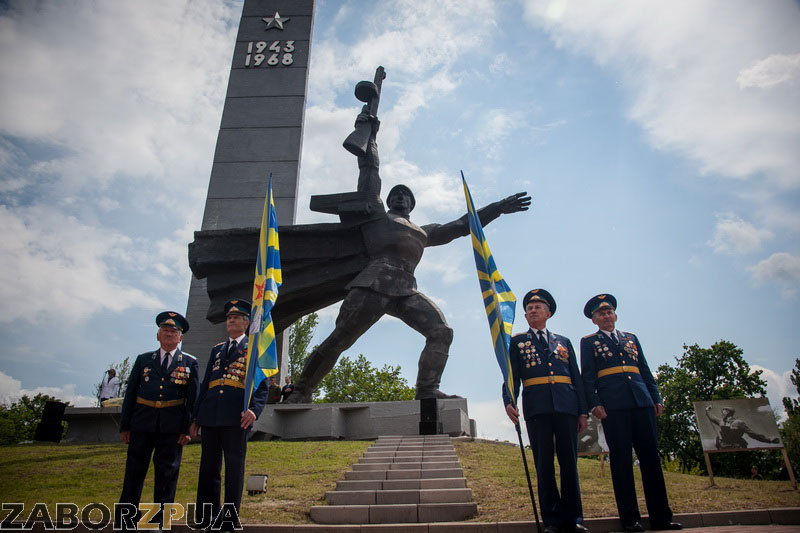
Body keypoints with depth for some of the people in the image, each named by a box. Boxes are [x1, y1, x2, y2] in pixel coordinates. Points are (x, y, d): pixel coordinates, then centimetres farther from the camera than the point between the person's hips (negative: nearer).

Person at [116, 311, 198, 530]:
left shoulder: (190, 362, 5)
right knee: (134, 472, 8)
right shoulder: (143, 359, 10)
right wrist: (125, 426, 4)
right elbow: (130, 394, 9)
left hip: (172, 428, -1)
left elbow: (193, 398, 1)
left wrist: (187, 428, -5)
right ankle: (126, 521, 22)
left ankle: (160, 522, 20)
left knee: (167, 475, 7)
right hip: (142, 424, 1)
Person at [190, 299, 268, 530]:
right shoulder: (217, 349, 21)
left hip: (236, 418, -4)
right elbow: (205, 384, 20)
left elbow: (262, 385, -2)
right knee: (208, 468, 10)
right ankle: (207, 520, 22)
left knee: (234, 470, 1)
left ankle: (229, 522, 11)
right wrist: (196, 417, 15)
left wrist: (254, 409, -19)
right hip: (210, 416, 5)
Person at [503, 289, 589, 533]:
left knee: (569, 462, 4)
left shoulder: (564, 342, 19)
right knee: (544, 464, 1)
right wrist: (509, 402, -12)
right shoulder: (517, 342, 12)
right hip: (537, 408, -2)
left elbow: (577, 378, 15)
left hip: (566, 407, 2)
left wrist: (582, 411, 7)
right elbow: (511, 376, 4)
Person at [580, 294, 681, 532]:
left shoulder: (631, 338, 21)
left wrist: (656, 398, 9)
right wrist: (595, 404, -9)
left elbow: (645, 370, 19)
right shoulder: (589, 342, 10)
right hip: (612, 404, -4)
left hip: (641, 401, 4)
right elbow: (587, 376, 2)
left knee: (651, 457, 4)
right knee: (621, 459, -2)